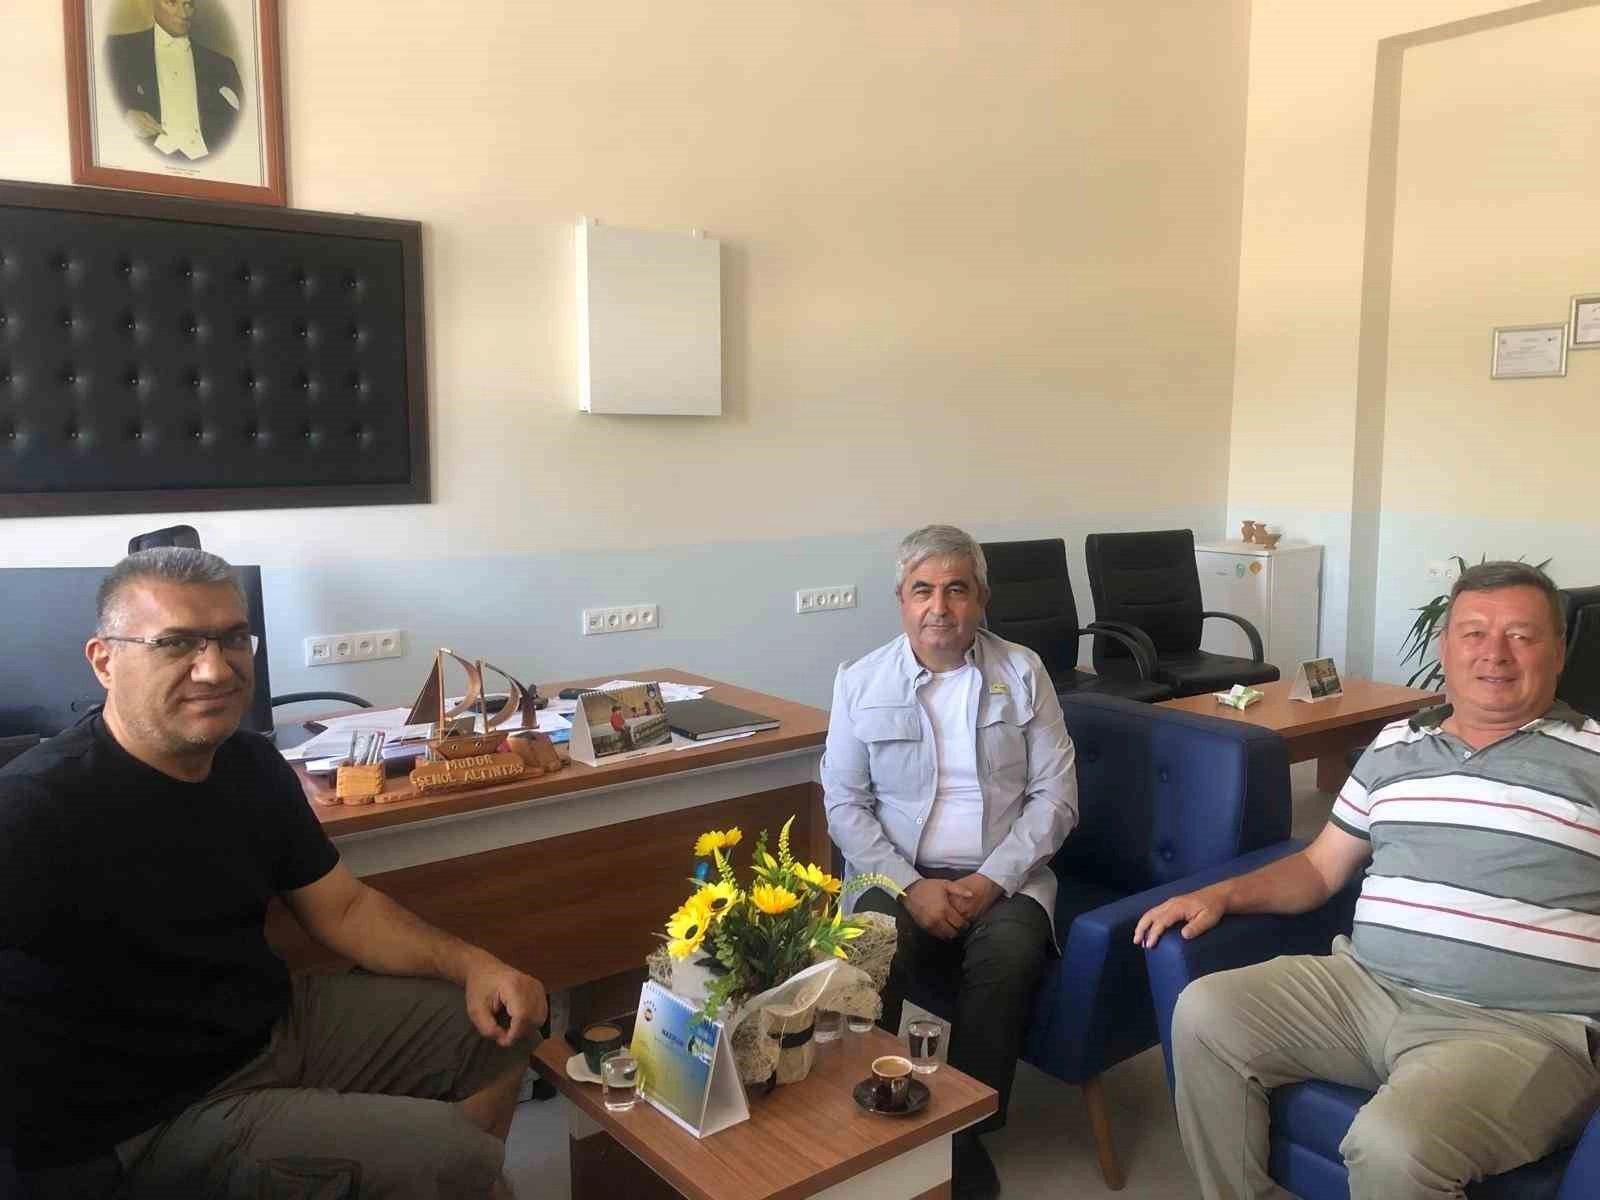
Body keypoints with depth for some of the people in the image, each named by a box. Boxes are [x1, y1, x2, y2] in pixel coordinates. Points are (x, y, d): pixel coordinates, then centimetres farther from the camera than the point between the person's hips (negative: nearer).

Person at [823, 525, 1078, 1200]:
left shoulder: (1022, 673, 4)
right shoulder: (860, 681, 4)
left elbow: (1055, 795, 1)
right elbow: (844, 803, 2)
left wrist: (992, 879, -12)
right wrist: (911, 886, -13)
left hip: (1002, 878, 0)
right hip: (900, 874, 0)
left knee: (1009, 954, -31)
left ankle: (967, 1140, -13)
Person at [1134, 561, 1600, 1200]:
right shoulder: (1394, 746, 16)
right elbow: (1321, 866, 21)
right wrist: (1222, 894, 6)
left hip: (1521, 1027, -5)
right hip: (1362, 986, 5)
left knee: (1392, 1143, -31)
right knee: (1205, 1013, -10)